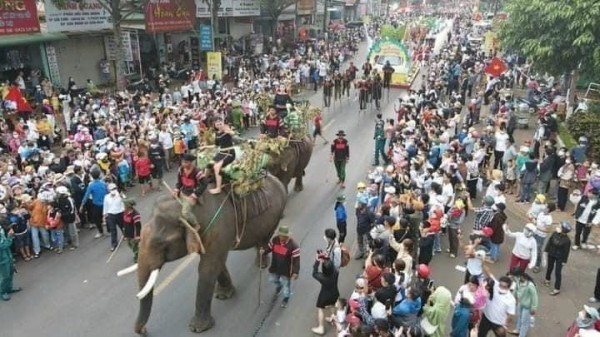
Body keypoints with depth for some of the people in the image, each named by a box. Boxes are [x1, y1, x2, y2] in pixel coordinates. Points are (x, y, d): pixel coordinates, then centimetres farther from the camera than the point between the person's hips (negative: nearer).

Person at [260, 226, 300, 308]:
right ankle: (279, 285, 65)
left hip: (286, 270, -4)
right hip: (275, 268, 5)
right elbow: (269, 248, 1)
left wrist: (295, 272, -26)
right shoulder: (274, 240, -15)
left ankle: (286, 298, 47)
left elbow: (296, 260, -23)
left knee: (286, 285, 17)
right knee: (273, 280, 28)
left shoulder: (293, 246, -28)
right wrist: (263, 251, -22)